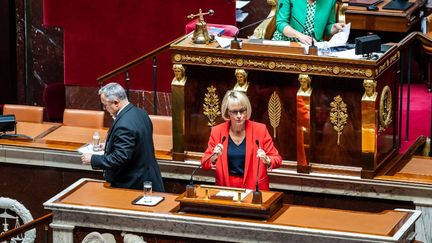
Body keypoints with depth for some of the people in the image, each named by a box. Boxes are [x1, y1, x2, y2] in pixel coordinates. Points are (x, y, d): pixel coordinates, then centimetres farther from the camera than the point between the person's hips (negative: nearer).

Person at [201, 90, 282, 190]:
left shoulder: (260, 130, 0)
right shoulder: (217, 131, 3)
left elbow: (277, 160, 2)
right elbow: (204, 164, 6)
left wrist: (267, 160, -19)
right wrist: (214, 157, -14)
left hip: (254, 188, -1)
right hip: (226, 187, 1)